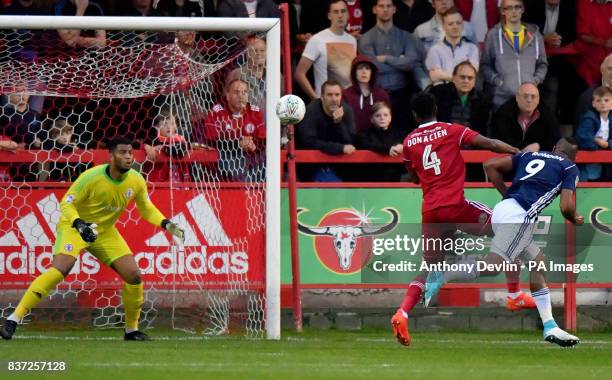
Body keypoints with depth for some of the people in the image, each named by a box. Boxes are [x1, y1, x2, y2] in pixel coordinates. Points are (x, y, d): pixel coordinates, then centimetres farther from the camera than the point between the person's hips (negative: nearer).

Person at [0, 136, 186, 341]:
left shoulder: (136, 181, -9)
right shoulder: (92, 177, -24)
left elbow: (146, 208, 10)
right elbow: (66, 203, -18)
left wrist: (166, 224, -5)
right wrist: (79, 224, -35)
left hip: (106, 232, 6)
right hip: (74, 226, -6)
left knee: (134, 275, -6)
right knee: (61, 268, -29)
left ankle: (132, 330, 16)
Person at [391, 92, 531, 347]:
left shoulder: (409, 142, 12)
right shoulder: (452, 131, 2)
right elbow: (489, 144, -6)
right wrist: (522, 154, -4)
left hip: (430, 211, 4)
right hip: (456, 206, -4)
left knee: (430, 268, 14)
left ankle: (402, 313, -9)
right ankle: (515, 296, 6)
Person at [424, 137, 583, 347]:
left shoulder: (530, 155, 26)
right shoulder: (569, 168, 10)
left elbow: (491, 166, 20)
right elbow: (566, 206, -1)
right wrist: (576, 219, 21)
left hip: (502, 209, 8)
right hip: (519, 217, -8)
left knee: (538, 263, 17)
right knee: (493, 266, -15)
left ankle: (550, 327, 17)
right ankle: (442, 278, -27)